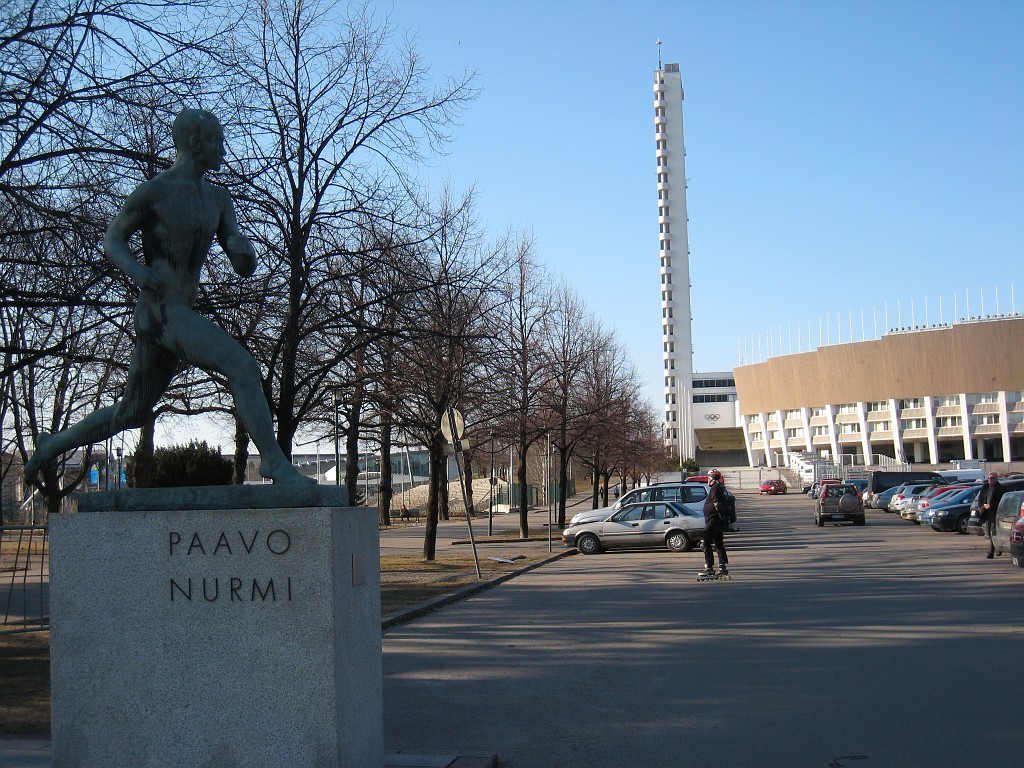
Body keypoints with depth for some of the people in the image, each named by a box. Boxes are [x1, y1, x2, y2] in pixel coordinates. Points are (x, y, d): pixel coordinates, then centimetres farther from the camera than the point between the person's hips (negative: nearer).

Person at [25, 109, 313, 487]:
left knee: (132, 413, 19)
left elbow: (244, 266, 8)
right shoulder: (152, 190, -6)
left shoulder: (217, 198, 14)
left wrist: (243, 249, -18)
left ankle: (52, 445, 37)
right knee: (243, 368, -22)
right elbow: (112, 242, 1)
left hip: (182, 316, 9)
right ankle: (275, 461, -18)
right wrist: (137, 272, -21)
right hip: (160, 312, -9)